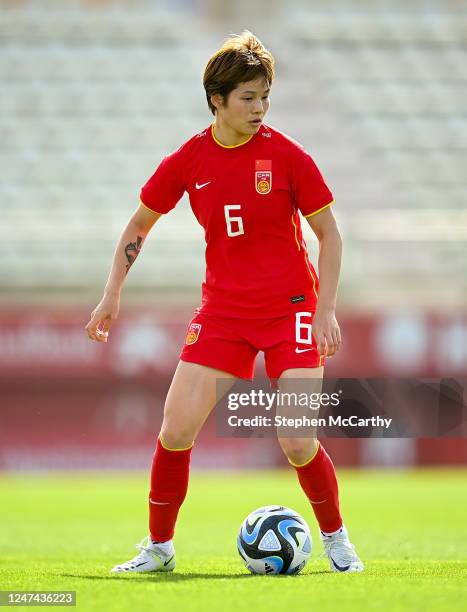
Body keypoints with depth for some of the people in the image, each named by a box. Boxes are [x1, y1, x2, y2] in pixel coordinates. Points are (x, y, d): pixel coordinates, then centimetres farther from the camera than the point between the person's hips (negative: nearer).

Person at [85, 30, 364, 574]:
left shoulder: (286, 155, -9)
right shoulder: (187, 161, -2)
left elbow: (329, 233, -2)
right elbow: (139, 225, 13)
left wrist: (326, 310, -10)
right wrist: (112, 295, 8)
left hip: (290, 310, -3)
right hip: (222, 312, 3)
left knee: (297, 444, -13)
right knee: (175, 432, -7)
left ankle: (336, 540, 12)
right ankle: (158, 547, 12)